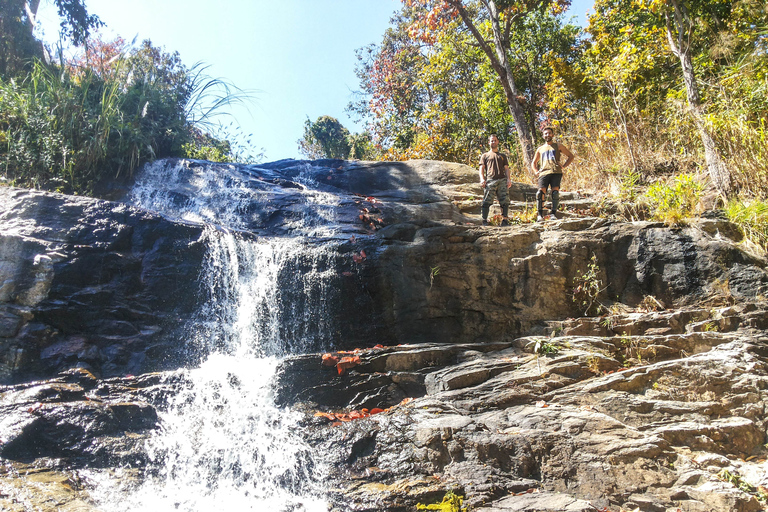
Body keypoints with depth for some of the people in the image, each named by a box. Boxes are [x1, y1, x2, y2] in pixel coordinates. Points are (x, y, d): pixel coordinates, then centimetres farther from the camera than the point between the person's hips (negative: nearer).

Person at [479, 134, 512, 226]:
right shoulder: (485, 155, 23)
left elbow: (506, 168, 20)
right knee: (487, 201, -10)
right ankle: (484, 220, -9)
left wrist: (508, 179, 2)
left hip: (502, 180, 2)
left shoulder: (503, 155, 30)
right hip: (490, 180, -2)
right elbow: (481, 168, 12)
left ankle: (505, 220, -7)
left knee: (505, 201, -8)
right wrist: (482, 179, -7)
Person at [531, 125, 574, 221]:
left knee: (555, 191, -16)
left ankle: (553, 213, -13)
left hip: (556, 172, -1)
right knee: (541, 192, -16)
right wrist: (536, 171, 16)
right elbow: (533, 163, 36)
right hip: (544, 173, 1)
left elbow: (570, 156, 21)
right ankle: (540, 214, -13)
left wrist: (563, 166, 5)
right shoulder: (540, 149, 27)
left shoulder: (558, 146, 20)